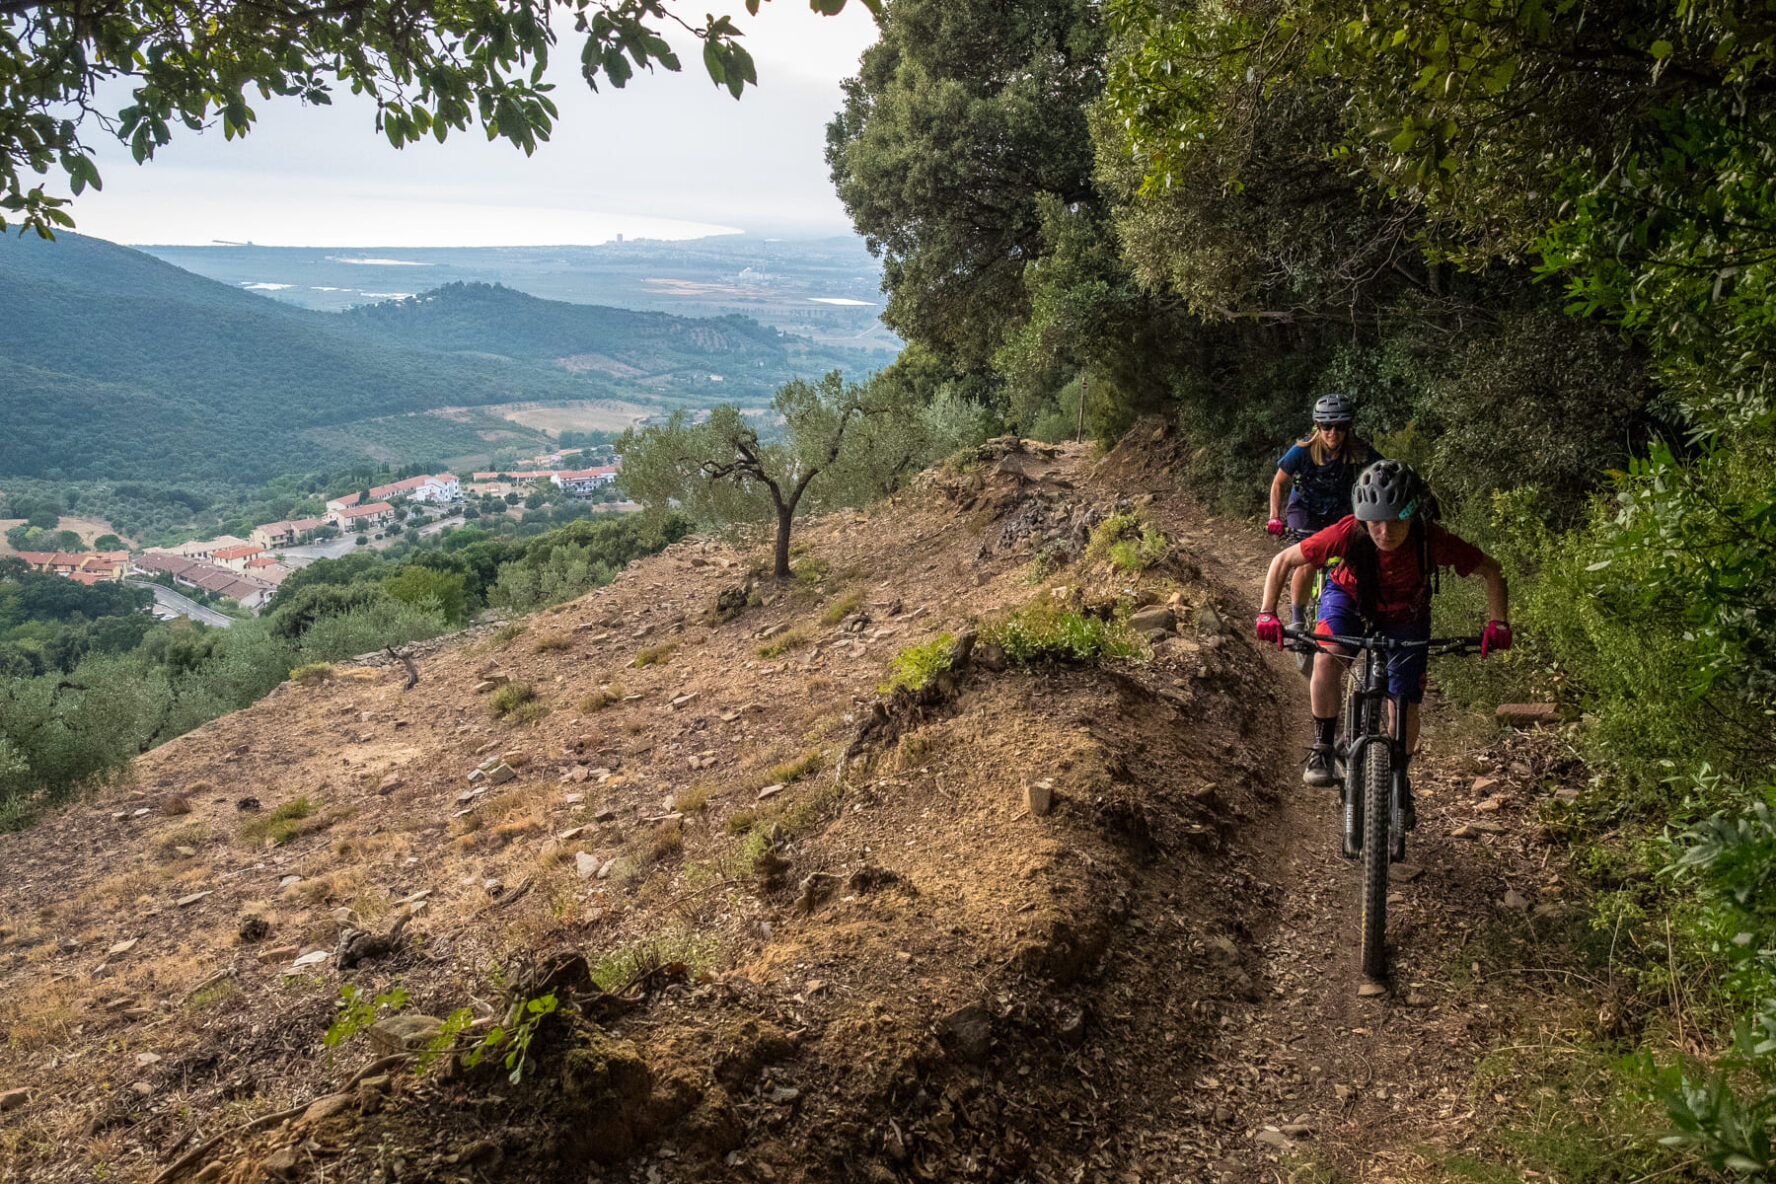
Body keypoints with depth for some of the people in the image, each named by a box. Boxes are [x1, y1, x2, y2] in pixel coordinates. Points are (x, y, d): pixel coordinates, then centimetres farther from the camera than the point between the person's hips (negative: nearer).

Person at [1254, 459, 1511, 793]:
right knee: (1326, 657, -32)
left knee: (1405, 709, -6)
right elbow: (1283, 561, -24)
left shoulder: (1433, 541, -34)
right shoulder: (1348, 533, -35)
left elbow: (1491, 571, -18)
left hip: (1405, 615, 1)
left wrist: (1498, 623, -30)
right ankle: (1322, 750, -15)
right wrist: (1267, 613, -34)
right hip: (1349, 596, -1)